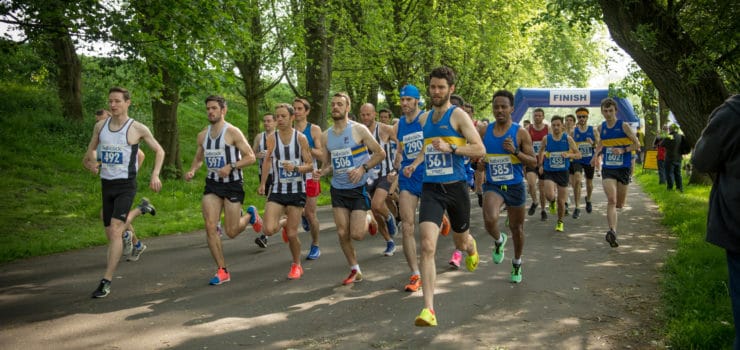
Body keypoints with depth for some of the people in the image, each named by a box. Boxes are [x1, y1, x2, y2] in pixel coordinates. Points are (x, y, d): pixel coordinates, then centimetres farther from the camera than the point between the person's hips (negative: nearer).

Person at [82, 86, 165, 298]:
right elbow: (91, 149, 23)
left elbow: (159, 151, 3)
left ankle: (106, 281, -14)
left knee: (115, 231, -16)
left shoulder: (137, 129, -6)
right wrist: (90, 162, 1)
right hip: (106, 185, 5)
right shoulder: (100, 126, 7)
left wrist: (155, 175, -9)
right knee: (110, 233, 10)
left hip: (125, 186, -5)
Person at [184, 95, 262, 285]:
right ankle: (222, 271, 3)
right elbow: (198, 158, 21)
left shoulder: (233, 132, -11)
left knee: (231, 232, -1)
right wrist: (192, 171, 0)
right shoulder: (203, 135, 7)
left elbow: (251, 157, -11)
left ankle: (250, 215, 34)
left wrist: (231, 166, -25)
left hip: (233, 184, -5)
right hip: (212, 184, 5)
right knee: (210, 227, -9)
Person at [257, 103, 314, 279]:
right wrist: (262, 183, 13)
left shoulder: (300, 138, -6)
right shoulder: (271, 138, -1)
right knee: (269, 230, -14)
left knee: (292, 234, -1)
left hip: (297, 190, -2)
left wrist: (295, 168, -23)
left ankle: (296, 265, 25)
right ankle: (283, 223, 23)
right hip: (277, 189, 2)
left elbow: (310, 166, -4)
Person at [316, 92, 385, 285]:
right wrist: (322, 171, -9)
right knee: (342, 234, 1)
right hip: (338, 188, 5)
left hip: (358, 188, -4)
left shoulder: (359, 130, -8)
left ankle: (368, 219, 24)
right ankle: (355, 271, 19)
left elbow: (380, 153, -5)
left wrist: (363, 168, -18)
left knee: (357, 234, -10)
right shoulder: (326, 136, 6)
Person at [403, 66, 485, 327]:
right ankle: (428, 309, -14)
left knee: (461, 242, 18)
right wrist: (414, 164, 10)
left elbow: (480, 150, -12)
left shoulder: (458, 115, -5)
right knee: (427, 246, -14)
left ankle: (471, 248, 60)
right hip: (431, 189, 3)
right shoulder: (424, 118, 11)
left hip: (456, 187, -3)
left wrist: (450, 148, -24)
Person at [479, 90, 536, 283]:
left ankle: (517, 264, 38)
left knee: (517, 228, 12)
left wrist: (515, 151, -22)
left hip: (515, 186, -1)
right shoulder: (485, 131, 2)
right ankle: (499, 241, 10)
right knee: (490, 220, -26)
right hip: (493, 185, 1)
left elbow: (533, 161, -6)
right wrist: (481, 160, -6)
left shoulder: (521, 133, -6)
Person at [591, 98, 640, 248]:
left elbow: (637, 144, -2)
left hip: (623, 169, -1)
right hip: (607, 169, 1)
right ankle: (612, 231, -25)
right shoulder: (601, 128, 5)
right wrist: (597, 154, 8)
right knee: (611, 200, -18)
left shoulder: (624, 126, -6)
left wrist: (623, 150, -18)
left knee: (619, 204, 8)